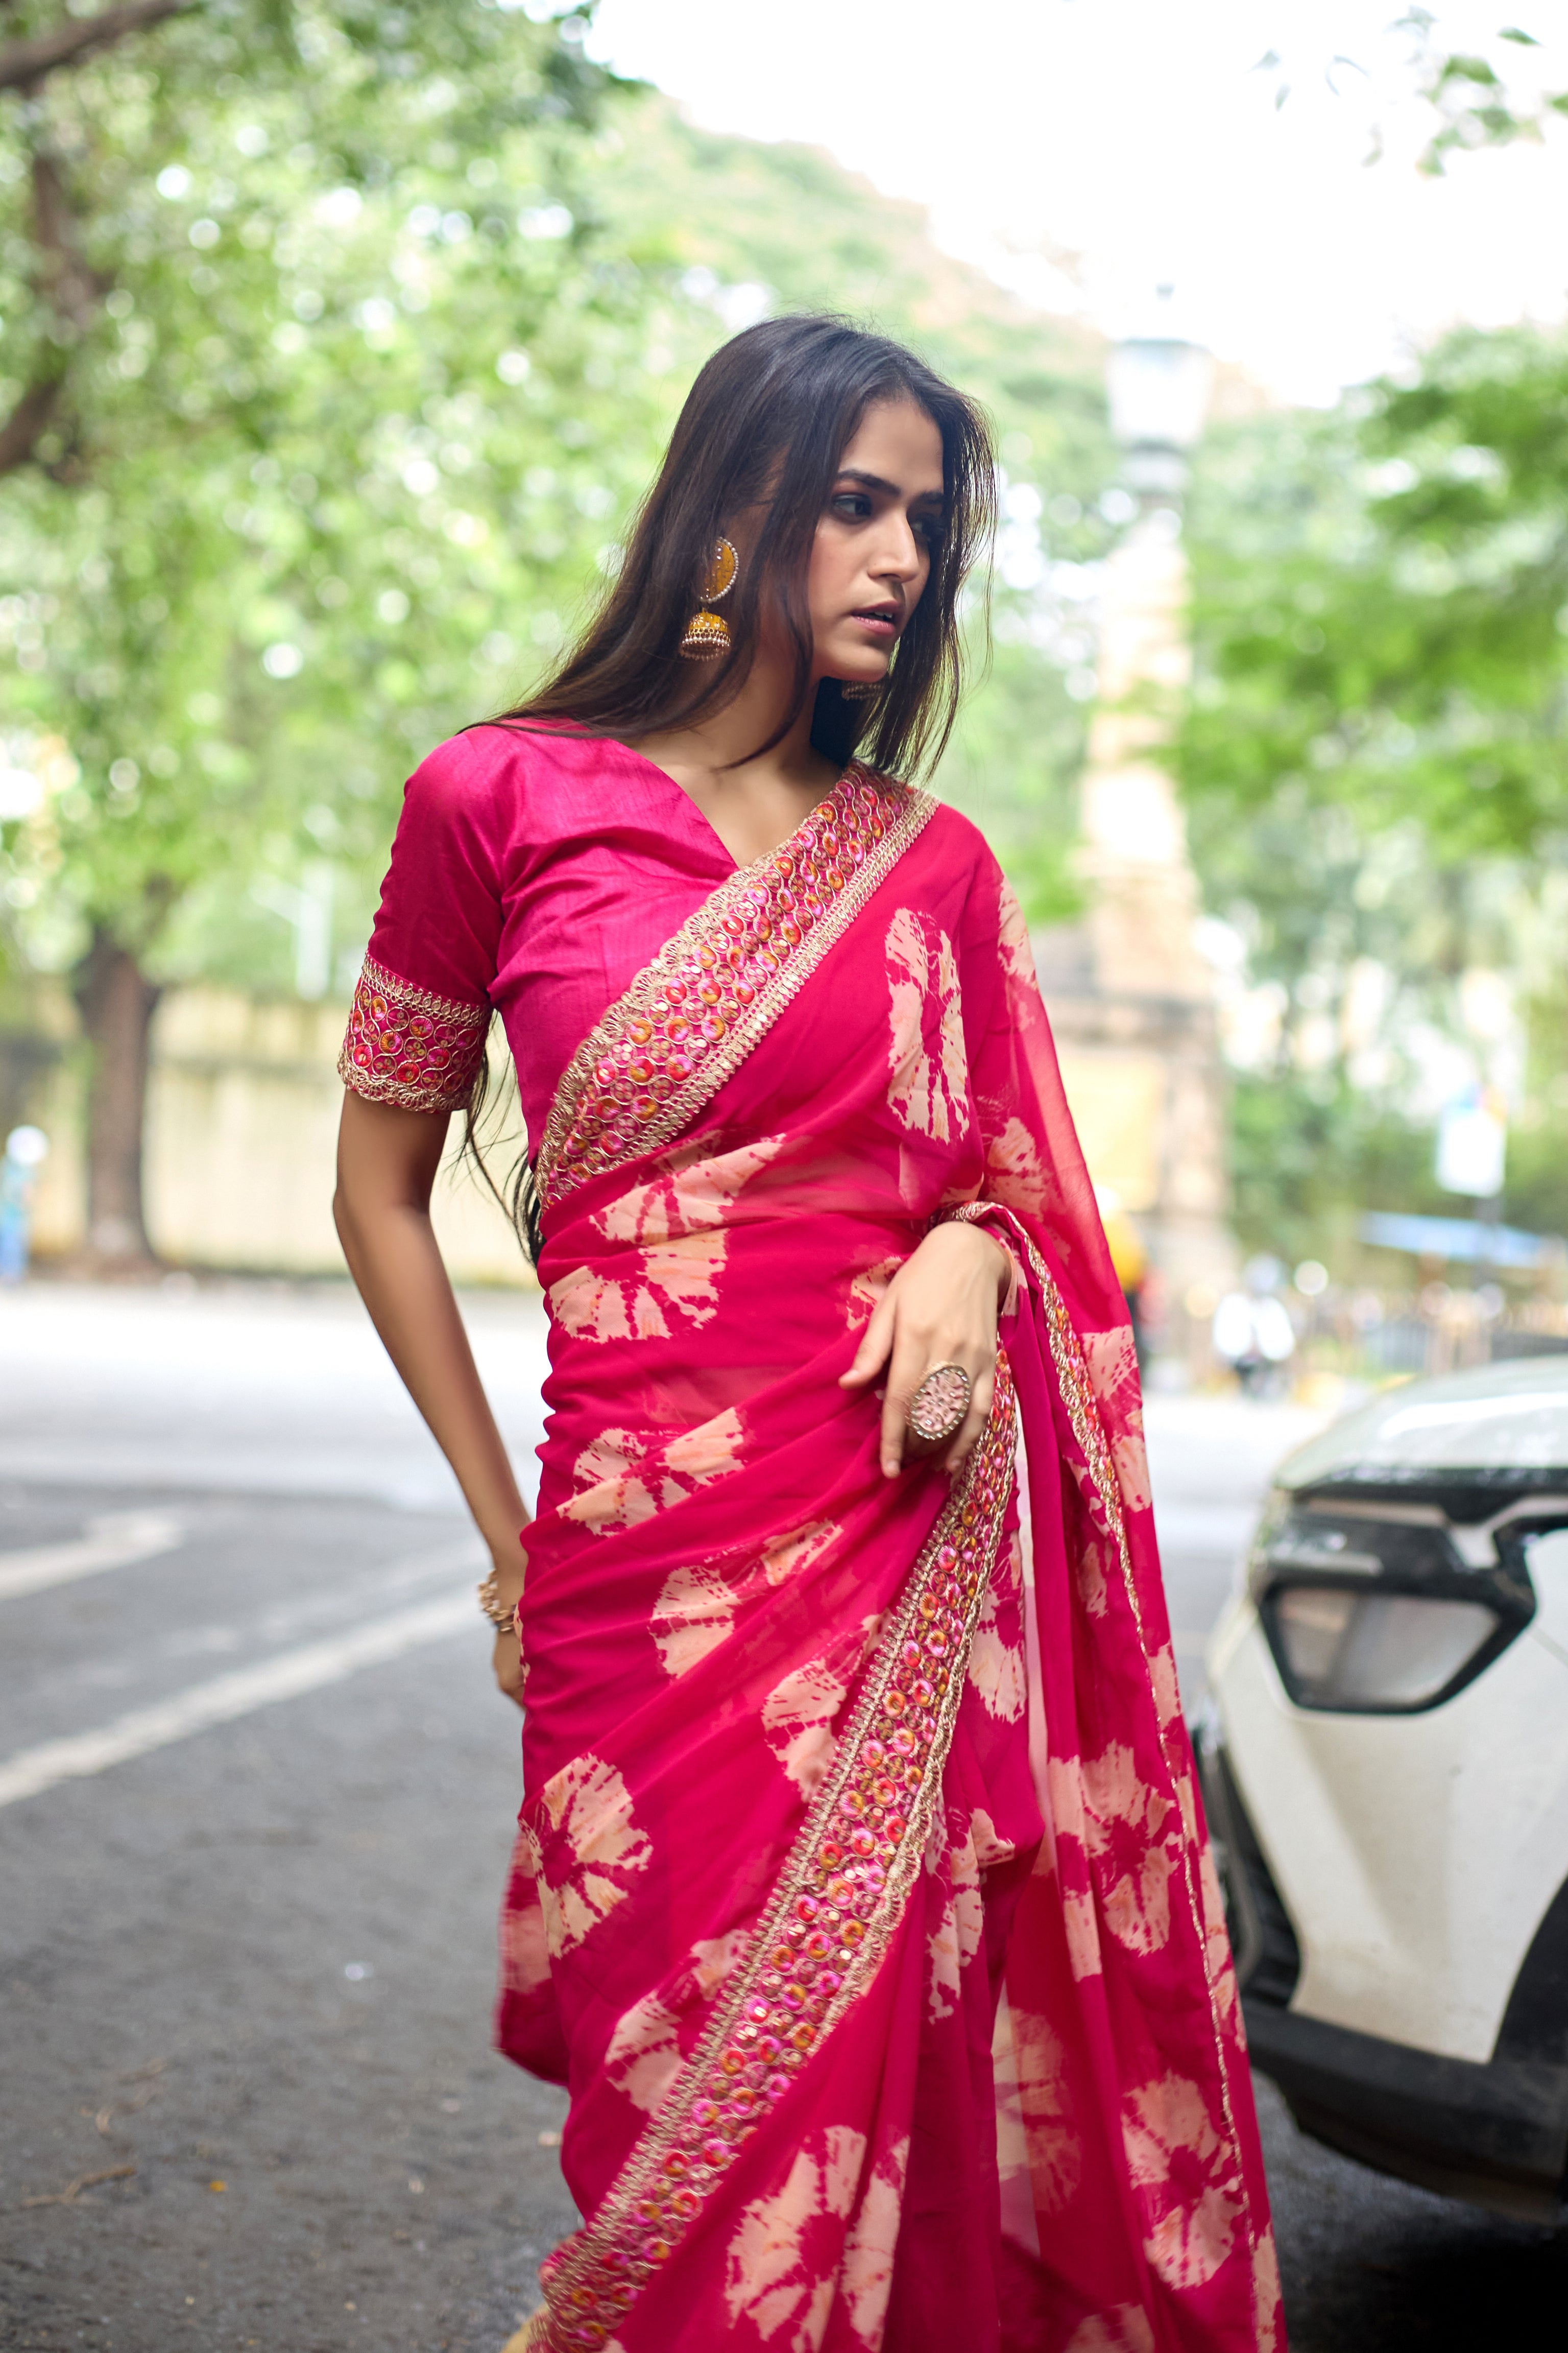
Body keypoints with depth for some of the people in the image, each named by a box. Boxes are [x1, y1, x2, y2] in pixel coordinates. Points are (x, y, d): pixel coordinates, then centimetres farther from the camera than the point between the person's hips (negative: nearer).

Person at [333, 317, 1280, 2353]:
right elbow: (380, 1187, 9)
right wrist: (509, 1536, 7)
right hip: (654, 1542, -2)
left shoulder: (936, 865, 12)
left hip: (927, 1529, 2)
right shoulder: (501, 800, 4)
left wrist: (970, 1257, -3)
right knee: (715, 2119, 2)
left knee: (884, 2090, 3)